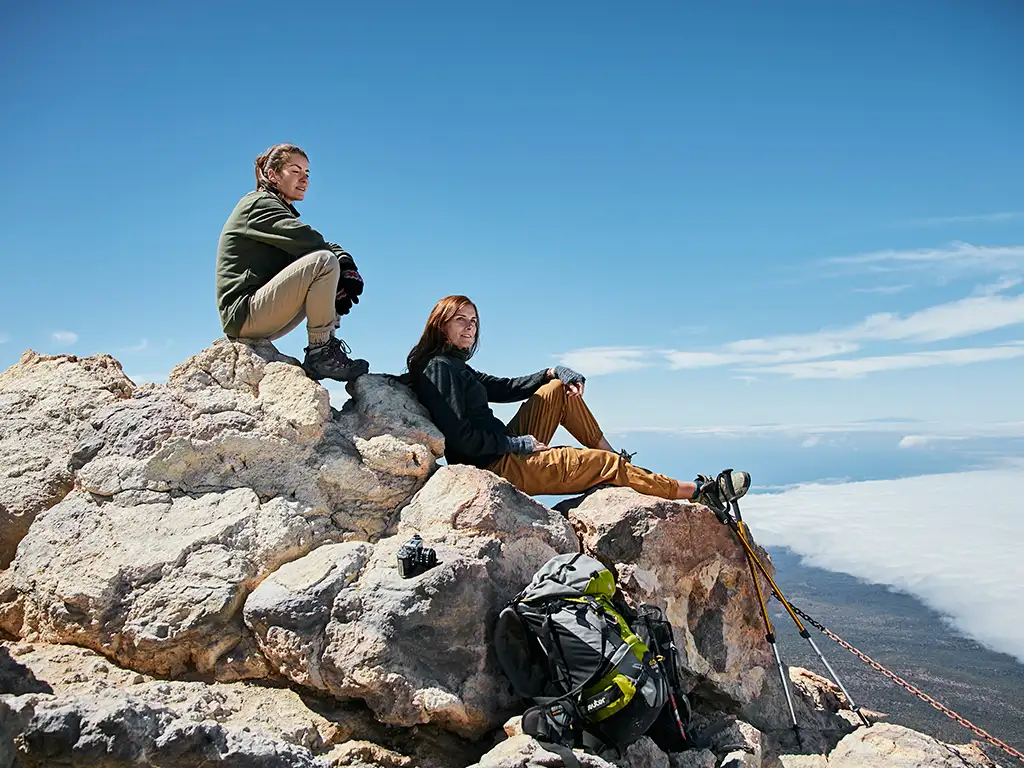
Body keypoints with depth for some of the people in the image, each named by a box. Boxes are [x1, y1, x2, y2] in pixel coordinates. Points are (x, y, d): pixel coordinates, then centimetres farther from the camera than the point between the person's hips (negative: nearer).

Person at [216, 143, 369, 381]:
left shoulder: (281, 211, 24)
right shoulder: (258, 203, -4)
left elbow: (326, 244, 13)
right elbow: (308, 240, -20)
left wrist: (347, 265, -7)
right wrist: (341, 259, -7)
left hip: (260, 318, 10)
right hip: (244, 312, -10)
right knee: (325, 262, -25)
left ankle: (327, 346, 0)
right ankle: (320, 353, -17)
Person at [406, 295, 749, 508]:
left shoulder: (456, 367, 16)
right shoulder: (439, 368, -16)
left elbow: (506, 387, 20)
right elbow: (460, 438, -24)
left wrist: (554, 372, 8)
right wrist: (518, 443, -16)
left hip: (506, 451, 10)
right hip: (496, 466, -10)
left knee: (559, 389, 15)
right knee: (601, 462, -7)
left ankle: (615, 459, 15)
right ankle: (697, 491, 4)